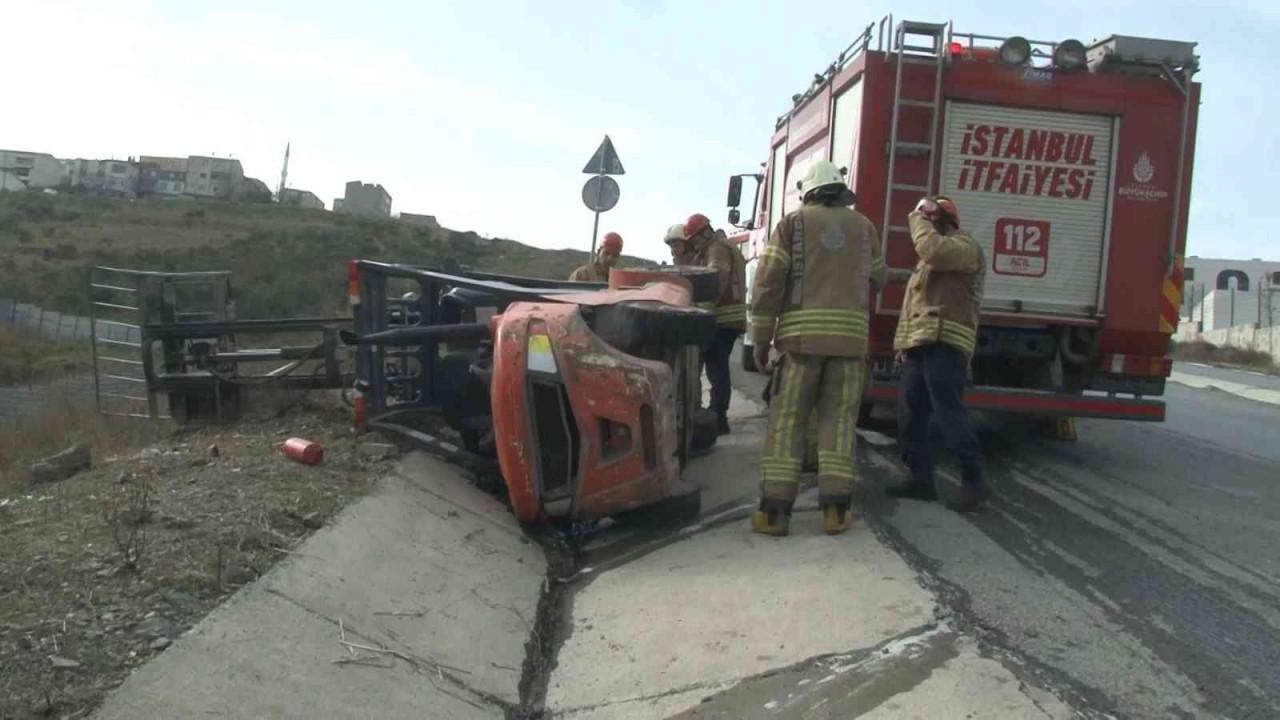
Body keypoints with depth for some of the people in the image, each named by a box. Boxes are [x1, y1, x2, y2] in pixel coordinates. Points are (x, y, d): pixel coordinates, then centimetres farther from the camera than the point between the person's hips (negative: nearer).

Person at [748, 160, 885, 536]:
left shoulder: (793, 223, 6)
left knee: (787, 420, 1)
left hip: (802, 333, -2)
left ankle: (774, 510, -2)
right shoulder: (863, 226, 14)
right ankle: (835, 509, 3)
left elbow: (769, 282, -2)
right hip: (850, 334, 2)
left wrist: (761, 338, 2)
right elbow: (877, 277, 26)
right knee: (838, 420, 8)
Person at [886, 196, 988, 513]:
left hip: (944, 344, -10)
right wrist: (904, 345, 20)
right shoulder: (928, 259, 29)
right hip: (920, 345, 10)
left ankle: (973, 482, -6)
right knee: (910, 414, 7)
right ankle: (921, 480, 13)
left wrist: (916, 219, -4)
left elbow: (931, 248, -23)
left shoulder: (965, 246, 0)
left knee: (949, 413, -13)